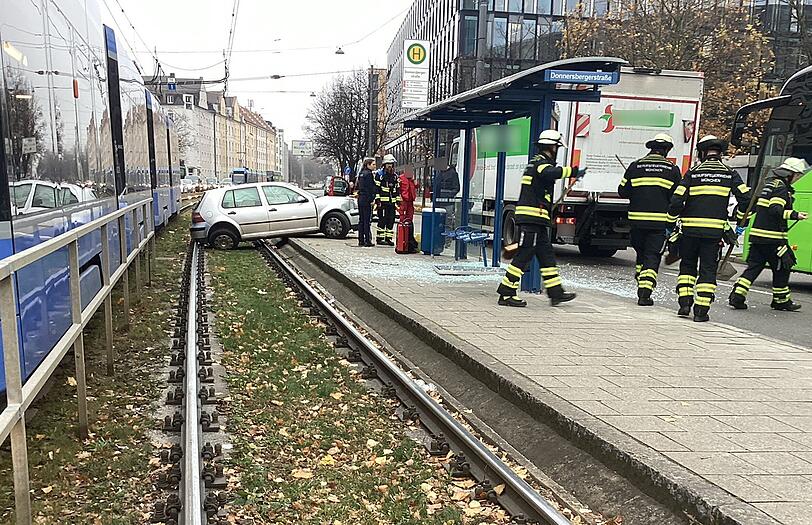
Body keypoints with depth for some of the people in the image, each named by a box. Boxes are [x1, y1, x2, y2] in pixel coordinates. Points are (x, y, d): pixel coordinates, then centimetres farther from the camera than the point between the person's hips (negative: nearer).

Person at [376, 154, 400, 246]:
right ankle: (380, 238, -1)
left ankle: (388, 238, 12)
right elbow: (376, 188, -5)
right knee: (382, 220, -6)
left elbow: (397, 189, 20)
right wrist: (377, 200, -12)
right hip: (382, 202, -6)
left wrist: (398, 201, 15)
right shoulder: (380, 174, 0)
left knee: (391, 220, 5)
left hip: (392, 202, 6)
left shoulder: (395, 176, 17)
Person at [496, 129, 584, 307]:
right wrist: (573, 171, -26)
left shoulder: (536, 162, 21)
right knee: (523, 256, -7)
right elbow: (550, 173, -35)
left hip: (534, 219, 11)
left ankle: (556, 292, 20)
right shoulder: (541, 163, -11)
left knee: (546, 255, 13)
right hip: (532, 217, -11)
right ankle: (506, 294, -3)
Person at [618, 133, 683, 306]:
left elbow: (623, 191, 5)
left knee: (641, 253, 18)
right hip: (660, 221, -2)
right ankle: (645, 293, -6)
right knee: (652, 256, 2)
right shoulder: (672, 169, 1)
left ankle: (641, 287, 20)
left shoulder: (635, 166, 3)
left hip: (637, 219, 2)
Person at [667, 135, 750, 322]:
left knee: (687, 265, 16)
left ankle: (685, 302, 9)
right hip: (715, 230, 0)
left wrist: (671, 221, 7)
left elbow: (676, 201, -4)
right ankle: (701, 310, 3)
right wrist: (739, 218, 13)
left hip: (690, 228, 0)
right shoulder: (729, 174, 5)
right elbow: (746, 198, -1)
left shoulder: (692, 173, 1)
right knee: (708, 268, 6)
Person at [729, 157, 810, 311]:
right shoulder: (781, 187, -11)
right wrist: (795, 215, -22)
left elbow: (749, 201, 23)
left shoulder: (767, 183, 17)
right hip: (772, 237, -8)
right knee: (782, 268, 6)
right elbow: (775, 210, -22)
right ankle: (781, 300, 17)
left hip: (756, 234, 8)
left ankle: (737, 295, -2)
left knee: (754, 266, 8)